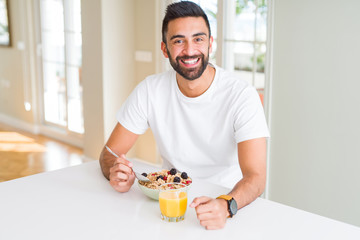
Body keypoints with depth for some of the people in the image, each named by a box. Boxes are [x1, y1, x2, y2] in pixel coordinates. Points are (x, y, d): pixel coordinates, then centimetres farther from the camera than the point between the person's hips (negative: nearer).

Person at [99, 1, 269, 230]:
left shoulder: (242, 95, -14)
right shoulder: (149, 91, -4)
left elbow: (256, 176, -21)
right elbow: (110, 153, 1)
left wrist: (225, 205, -42)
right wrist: (117, 173, -22)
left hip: (227, 200, -1)